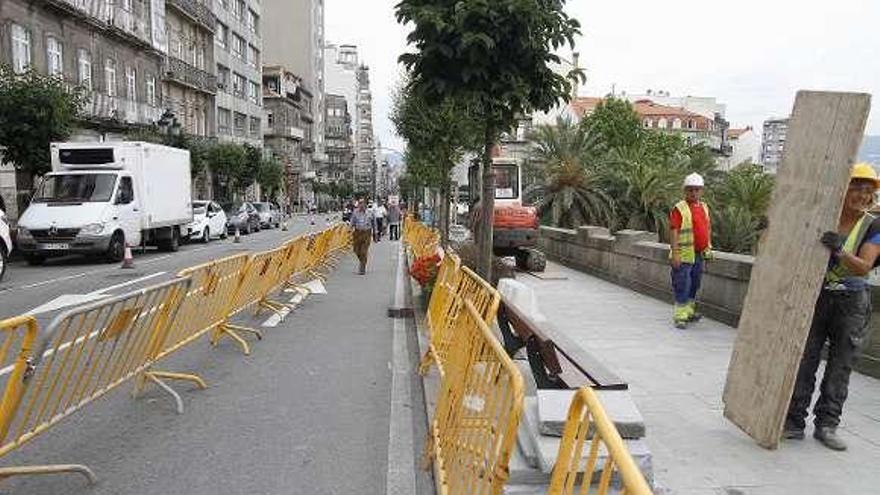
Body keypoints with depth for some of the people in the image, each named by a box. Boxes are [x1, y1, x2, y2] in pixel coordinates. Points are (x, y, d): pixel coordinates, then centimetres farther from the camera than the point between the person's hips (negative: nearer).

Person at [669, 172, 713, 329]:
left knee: (694, 285, 16)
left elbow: (708, 228, 20)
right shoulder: (679, 209, -11)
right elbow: (673, 232, -15)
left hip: (700, 254, 7)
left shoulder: (704, 207, 12)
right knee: (682, 286, -5)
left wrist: (708, 248, 16)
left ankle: (689, 312, 30)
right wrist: (675, 254, -21)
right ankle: (680, 317, 3)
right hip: (684, 255, -7)